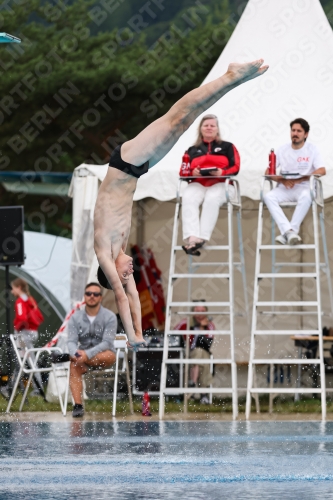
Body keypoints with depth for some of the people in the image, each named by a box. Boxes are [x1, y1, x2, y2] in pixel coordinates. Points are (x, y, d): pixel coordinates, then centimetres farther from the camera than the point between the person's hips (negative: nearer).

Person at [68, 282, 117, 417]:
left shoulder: (109, 317, -7)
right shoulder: (75, 317, 2)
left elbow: (107, 342, -18)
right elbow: (71, 341, -7)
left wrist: (88, 354, -32)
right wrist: (75, 353, -31)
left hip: (104, 354, -2)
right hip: (83, 353, 2)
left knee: (109, 356, -38)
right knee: (74, 366, -31)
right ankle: (78, 405, -37)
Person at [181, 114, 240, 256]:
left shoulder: (227, 147, 19)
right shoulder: (192, 150, 24)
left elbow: (235, 167, 5)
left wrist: (222, 172, -16)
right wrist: (192, 172, -11)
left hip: (220, 184, -2)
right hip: (198, 184, 2)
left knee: (212, 198, -38)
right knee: (188, 198, -34)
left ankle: (202, 238, -42)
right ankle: (192, 238, -48)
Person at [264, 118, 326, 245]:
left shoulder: (311, 149, 3)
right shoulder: (282, 150, 8)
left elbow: (322, 171, -10)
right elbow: (268, 172, 6)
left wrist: (299, 179, -20)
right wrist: (282, 180, -16)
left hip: (303, 187, -2)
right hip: (285, 188, 2)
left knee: (306, 196, -38)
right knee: (268, 197, -29)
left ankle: (286, 234, -36)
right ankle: (289, 231, -41)